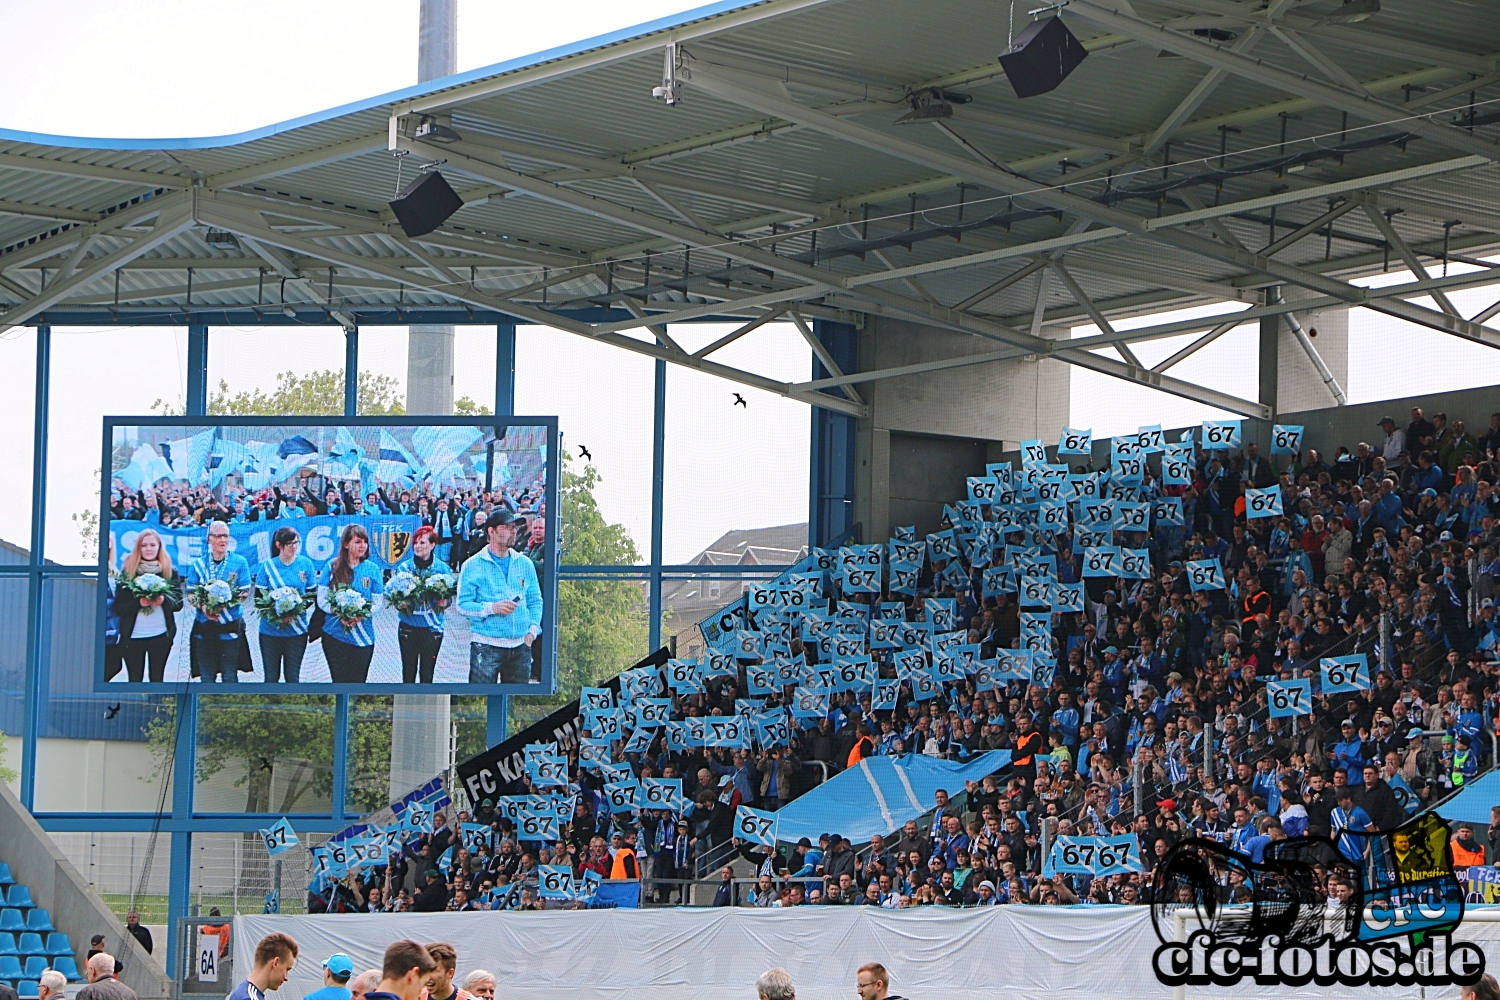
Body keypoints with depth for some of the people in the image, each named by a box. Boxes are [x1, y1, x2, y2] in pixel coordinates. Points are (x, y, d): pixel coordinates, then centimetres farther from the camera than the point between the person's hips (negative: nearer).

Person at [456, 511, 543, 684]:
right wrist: (492, 608, -18)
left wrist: (533, 629, 1)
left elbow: (535, 601, 17)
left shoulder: (525, 564, 13)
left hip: (520, 645, 4)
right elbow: (463, 605, -4)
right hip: (486, 645, -4)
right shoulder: (473, 566, 0)